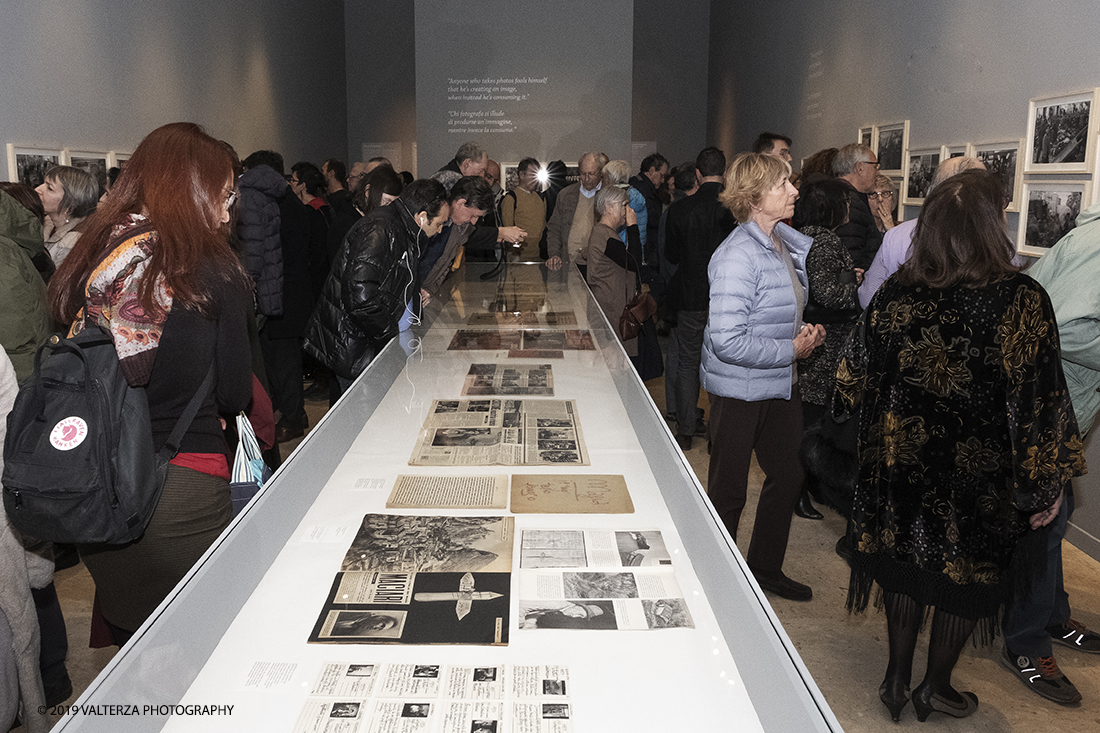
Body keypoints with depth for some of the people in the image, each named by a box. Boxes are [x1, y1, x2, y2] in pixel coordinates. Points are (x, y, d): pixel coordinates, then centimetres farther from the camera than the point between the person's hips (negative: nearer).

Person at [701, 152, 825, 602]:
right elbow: (728, 340, -28)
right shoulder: (738, 256, -23)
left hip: (781, 383, 9)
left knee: (789, 474, 19)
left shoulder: (784, 242, 5)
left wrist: (807, 333, 3)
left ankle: (765, 568, 38)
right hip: (740, 388, -9)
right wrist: (791, 350, -18)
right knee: (728, 492, 6)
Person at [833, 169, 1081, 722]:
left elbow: (857, 375, 2)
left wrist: (875, 437, 21)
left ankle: (897, 677, 33)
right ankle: (935, 687, 33)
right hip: (976, 471, -3)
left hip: (902, 460, 3)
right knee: (966, 573, 17)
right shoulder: (1019, 300, -18)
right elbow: (1038, 400, -15)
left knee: (906, 564, 19)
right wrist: (1049, 483, -4)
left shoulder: (897, 291, -8)